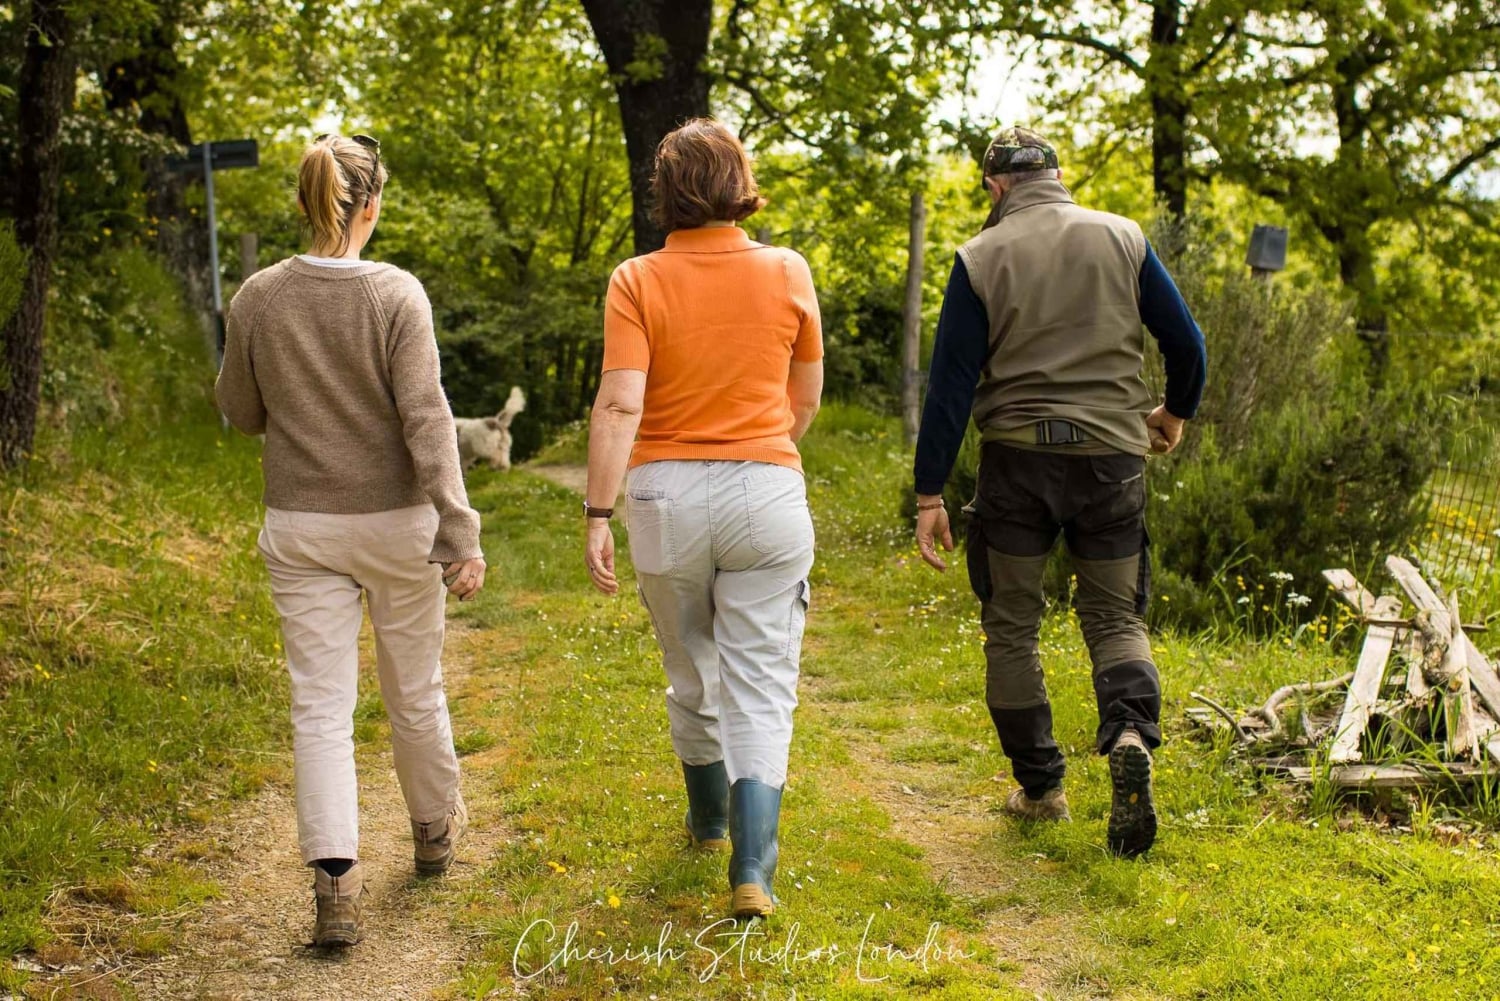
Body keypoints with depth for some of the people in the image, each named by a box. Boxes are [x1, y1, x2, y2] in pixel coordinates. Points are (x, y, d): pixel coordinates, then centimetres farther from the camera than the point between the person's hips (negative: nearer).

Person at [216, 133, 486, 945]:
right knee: (414, 691, 17)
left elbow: (241, 412, 6)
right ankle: (435, 828, 38)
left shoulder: (258, 298, -5)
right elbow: (426, 420, -18)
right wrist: (459, 535, -17)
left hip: (302, 529, 1)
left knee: (321, 705, 3)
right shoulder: (397, 296, -14)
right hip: (395, 522, -1)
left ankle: (335, 878, -9)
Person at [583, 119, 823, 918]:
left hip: (666, 493, 0)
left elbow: (619, 404, -14)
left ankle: (709, 822, 40)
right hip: (766, 491, 0)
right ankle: (752, 870, -8)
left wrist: (598, 515, -13)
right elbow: (806, 398, 9)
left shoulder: (637, 282, -5)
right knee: (760, 685, 2)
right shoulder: (787, 273, 0)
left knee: (691, 673, 19)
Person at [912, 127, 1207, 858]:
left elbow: (951, 382, -5)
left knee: (1012, 626, 12)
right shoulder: (1123, 240, 2)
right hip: (1111, 454, 2)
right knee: (1114, 616, 11)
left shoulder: (980, 257, -2)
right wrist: (1175, 412, 24)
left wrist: (929, 493, -2)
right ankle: (1132, 734, -18)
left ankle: (1039, 786, 17)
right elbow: (1186, 342, 4)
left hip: (1015, 458, -1)